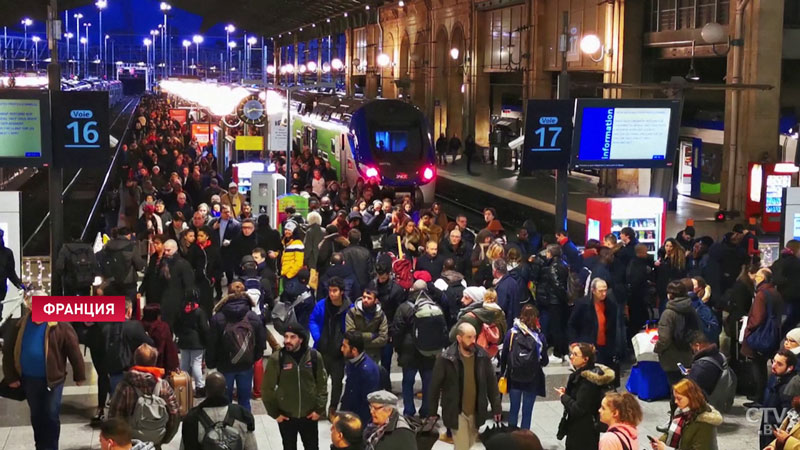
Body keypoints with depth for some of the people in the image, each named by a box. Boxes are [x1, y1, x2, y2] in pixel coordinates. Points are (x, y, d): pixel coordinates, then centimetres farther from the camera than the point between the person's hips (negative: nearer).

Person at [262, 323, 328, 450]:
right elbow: (267, 388, -6)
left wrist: (319, 409, -3)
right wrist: (274, 413, -4)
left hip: (309, 415, 1)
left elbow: (322, 385, 0)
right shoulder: (276, 358, -14)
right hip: (286, 416, -1)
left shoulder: (314, 356, -10)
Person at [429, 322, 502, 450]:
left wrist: (496, 408, 7)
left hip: (476, 411, 3)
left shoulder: (483, 356, -4)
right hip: (456, 412, -3)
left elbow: (492, 383, 5)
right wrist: (432, 412, -2)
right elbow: (435, 386, -5)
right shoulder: (445, 358, -14)